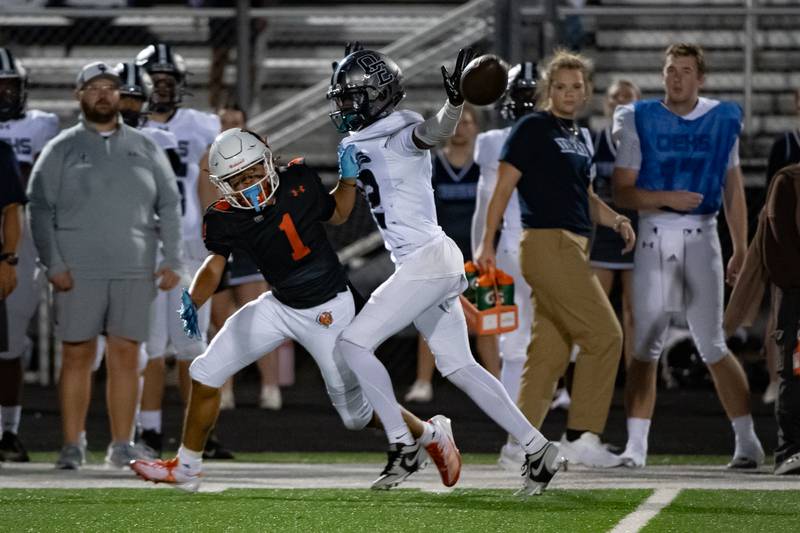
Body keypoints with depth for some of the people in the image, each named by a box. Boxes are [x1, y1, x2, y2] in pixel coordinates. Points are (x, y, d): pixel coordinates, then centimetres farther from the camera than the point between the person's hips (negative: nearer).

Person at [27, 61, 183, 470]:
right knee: (77, 356, 0)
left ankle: (121, 445, 5)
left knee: (126, 356, 1)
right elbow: (41, 209, 1)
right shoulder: (61, 150, 6)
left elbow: (169, 206, 13)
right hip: (78, 271, -2)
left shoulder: (145, 149, 12)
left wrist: (172, 260, 3)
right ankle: (72, 446, 4)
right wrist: (53, 265, -9)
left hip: (134, 271, 2)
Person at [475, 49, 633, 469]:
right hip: (547, 243, -8)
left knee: (551, 351, 7)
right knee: (604, 336, -12)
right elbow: (504, 185, -9)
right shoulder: (533, 128, -5)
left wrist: (616, 221, 9)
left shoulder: (582, 137, 20)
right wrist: (487, 243, -15)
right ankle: (580, 437, -9)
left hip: (574, 247, 8)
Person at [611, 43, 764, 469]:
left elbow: (733, 188, 13)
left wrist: (741, 251, 12)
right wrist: (667, 198, -16)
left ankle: (747, 441, 4)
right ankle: (635, 445, 1)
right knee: (644, 347, -2)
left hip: (700, 238, 0)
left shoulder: (722, 119, 6)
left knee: (712, 347, -3)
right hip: (653, 237, 0)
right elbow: (621, 192, 0)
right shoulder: (639, 120, 2)